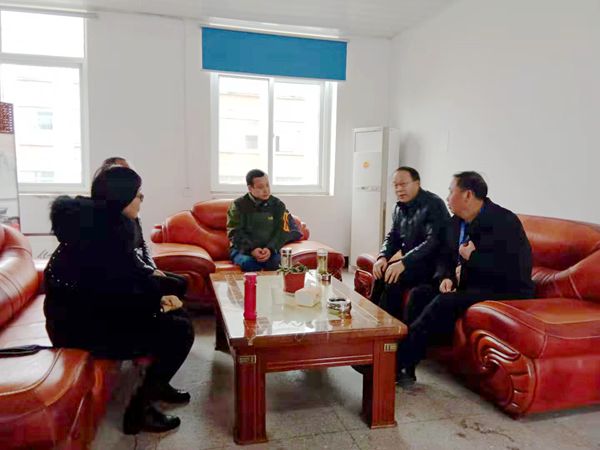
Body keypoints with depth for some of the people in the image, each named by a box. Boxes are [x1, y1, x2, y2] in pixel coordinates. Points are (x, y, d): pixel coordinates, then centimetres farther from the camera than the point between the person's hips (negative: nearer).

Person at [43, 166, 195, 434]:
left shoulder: (110, 222, 4)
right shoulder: (98, 232, -26)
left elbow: (131, 273, 10)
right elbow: (117, 295, -26)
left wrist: (159, 296, -1)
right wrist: (155, 304, -10)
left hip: (95, 308, 10)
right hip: (80, 323, -10)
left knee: (176, 314, 14)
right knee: (180, 331, -13)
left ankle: (156, 384, 29)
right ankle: (138, 410, 0)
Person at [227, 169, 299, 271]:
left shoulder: (278, 205, 8)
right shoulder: (238, 205, 3)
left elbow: (281, 231, 0)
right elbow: (235, 232, -4)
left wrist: (270, 248, -19)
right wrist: (252, 249, -20)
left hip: (269, 250, 1)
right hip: (243, 249, -1)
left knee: (276, 262, -31)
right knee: (249, 263, -33)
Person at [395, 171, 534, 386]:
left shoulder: (504, 221, -16)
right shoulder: (455, 223, 8)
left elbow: (515, 269, -24)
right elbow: (445, 257, 17)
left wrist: (472, 257, -17)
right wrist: (446, 277, -6)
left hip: (504, 290, -8)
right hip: (469, 285, 8)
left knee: (446, 301, -30)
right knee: (419, 293, -11)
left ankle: (400, 364, -24)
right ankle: (406, 369, -17)